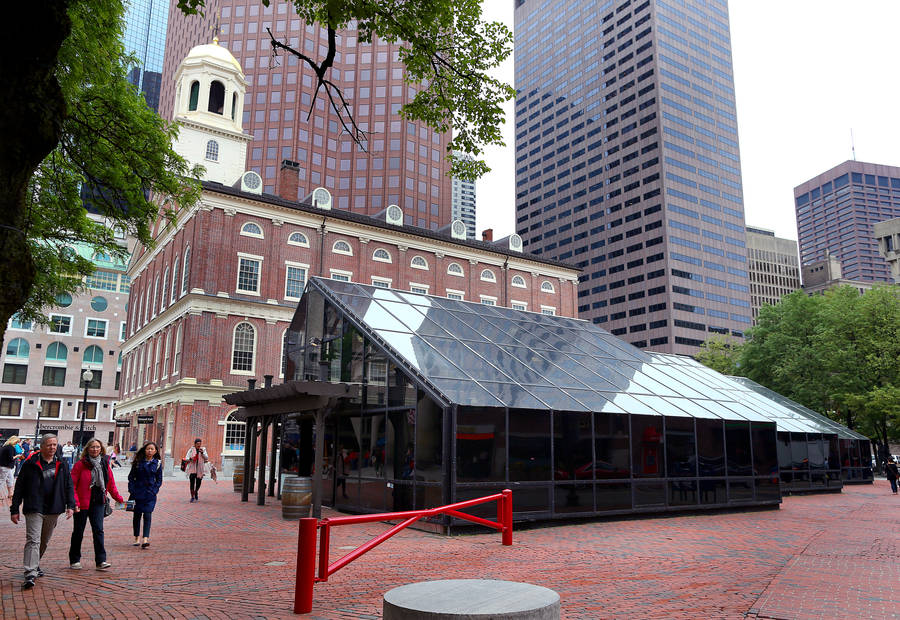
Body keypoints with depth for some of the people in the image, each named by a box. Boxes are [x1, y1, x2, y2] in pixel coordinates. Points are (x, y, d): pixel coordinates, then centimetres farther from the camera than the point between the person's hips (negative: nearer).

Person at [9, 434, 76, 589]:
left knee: (44, 541, 17)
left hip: (53, 510, 4)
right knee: (33, 540, -13)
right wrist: (14, 510, -3)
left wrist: (70, 505, -1)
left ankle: (35, 565, 37)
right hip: (34, 509, -4)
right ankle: (30, 574, -16)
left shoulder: (62, 465, 7)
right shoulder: (30, 464, -3)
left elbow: (69, 486, 10)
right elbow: (19, 488, 0)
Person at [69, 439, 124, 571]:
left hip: (98, 502, 3)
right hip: (83, 503, -2)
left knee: (98, 530, -5)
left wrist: (119, 498, 14)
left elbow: (111, 483, 14)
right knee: (78, 531, 9)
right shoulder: (80, 464, -7)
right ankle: (74, 560, 25)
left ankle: (101, 561, -5)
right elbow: (72, 484, -9)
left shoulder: (105, 463, 6)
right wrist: (75, 502, -17)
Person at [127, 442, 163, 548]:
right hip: (137, 492, 1)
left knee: (147, 515, -9)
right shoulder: (138, 461, 2)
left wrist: (154, 490, -7)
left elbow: (159, 480, 6)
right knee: (137, 515, 9)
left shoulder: (157, 463, 2)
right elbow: (131, 476, 5)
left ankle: (145, 539, -15)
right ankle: (137, 538, 22)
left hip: (150, 494, -1)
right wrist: (131, 490, -5)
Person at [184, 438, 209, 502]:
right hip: (192, 469, -2)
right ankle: (192, 497, -1)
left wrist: (202, 453, -17)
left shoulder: (203, 449, 6)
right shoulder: (191, 450, 2)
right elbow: (186, 458, 1)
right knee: (192, 482, -11)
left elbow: (206, 458, -1)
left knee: (198, 483, 7)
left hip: (200, 469, 2)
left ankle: (196, 493, 36)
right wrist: (190, 459, -21)